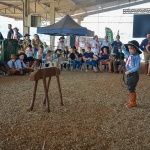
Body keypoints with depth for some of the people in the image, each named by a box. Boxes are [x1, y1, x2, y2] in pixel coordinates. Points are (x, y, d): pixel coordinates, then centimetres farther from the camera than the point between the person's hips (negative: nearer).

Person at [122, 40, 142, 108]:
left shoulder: (137, 57, -20)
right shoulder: (130, 55, 4)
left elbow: (137, 67, -24)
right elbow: (125, 51, 24)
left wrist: (129, 71, -23)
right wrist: (123, 46, 10)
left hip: (134, 75, -8)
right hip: (129, 74, 8)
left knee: (131, 89, -1)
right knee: (129, 88, 16)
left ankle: (133, 102, 12)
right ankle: (131, 101, 28)